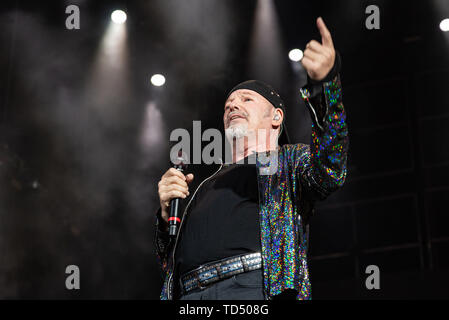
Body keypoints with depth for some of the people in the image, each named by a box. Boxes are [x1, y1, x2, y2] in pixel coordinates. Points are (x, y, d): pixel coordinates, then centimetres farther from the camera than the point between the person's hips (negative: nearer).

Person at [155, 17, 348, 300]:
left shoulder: (291, 160, 18)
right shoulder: (209, 185, 32)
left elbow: (329, 171, -7)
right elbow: (170, 261, 29)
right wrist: (166, 211, 9)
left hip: (258, 288, -3)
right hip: (190, 292, 3)